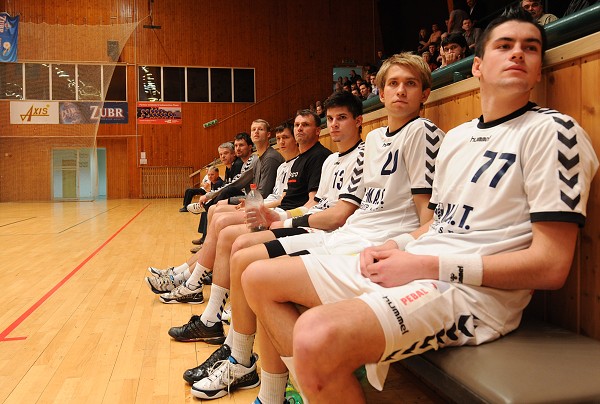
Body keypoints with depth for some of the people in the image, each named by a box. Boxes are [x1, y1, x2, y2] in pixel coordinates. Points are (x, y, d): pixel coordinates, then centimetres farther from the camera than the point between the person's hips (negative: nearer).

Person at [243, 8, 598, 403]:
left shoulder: (552, 130, -5)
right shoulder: (457, 137, 19)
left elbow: (551, 265, -13)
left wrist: (428, 266, -16)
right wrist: (393, 248, 1)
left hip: (473, 291, -8)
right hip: (410, 270, 8)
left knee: (318, 334, -37)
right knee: (258, 278, 6)